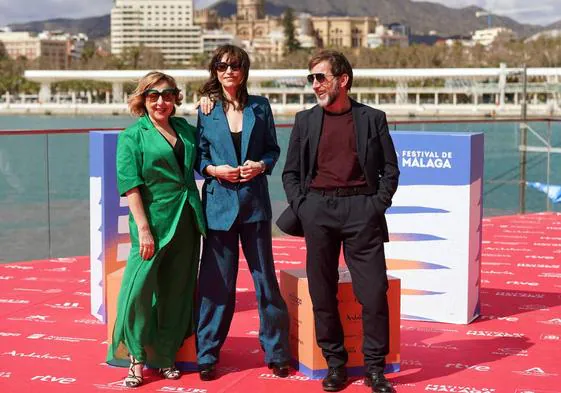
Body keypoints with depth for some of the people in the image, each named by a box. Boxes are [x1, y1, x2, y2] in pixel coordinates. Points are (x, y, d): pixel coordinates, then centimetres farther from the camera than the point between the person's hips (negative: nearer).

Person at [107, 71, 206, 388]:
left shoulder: (184, 128, 12)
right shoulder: (133, 136, -3)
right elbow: (130, 185, -9)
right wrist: (143, 228, -17)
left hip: (187, 221, 5)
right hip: (155, 222, -5)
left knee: (177, 292, 10)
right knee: (140, 290, -7)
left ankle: (166, 356, 21)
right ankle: (136, 359, 7)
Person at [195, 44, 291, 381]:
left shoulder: (260, 107, 6)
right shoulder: (206, 110, 4)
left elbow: (273, 149, 9)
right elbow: (199, 156, 7)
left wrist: (261, 166, -10)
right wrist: (213, 169, -12)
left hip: (255, 201, 1)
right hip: (219, 201, -1)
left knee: (265, 276, 5)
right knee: (217, 280, 2)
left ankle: (276, 352, 16)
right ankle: (207, 355, 13)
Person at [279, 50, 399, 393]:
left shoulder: (372, 119, 6)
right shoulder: (306, 120, 11)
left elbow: (390, 170, 8)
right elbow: (291, 173, 14)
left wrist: (377, 206, -3)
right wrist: (301, 206, 0)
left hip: (361, 208, -2)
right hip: (318, 209, 2)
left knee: (374, 291, -5)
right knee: (322, 291, 5)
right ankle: (335, 362, 17)